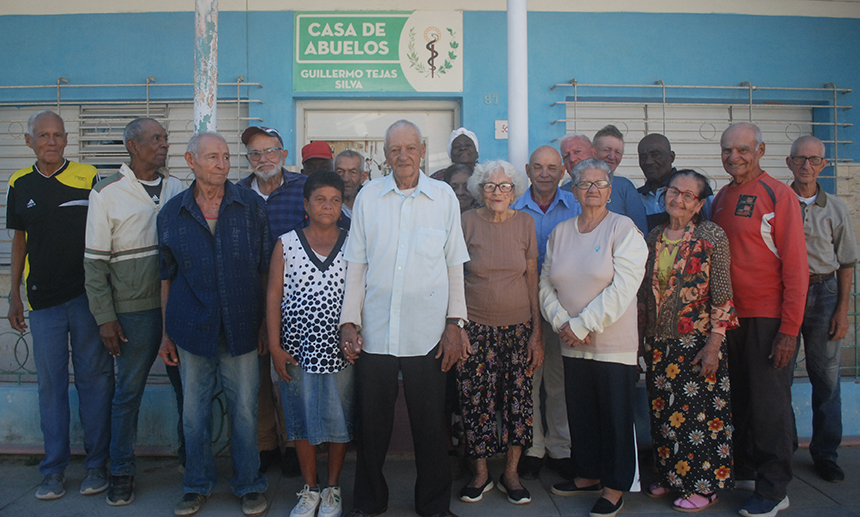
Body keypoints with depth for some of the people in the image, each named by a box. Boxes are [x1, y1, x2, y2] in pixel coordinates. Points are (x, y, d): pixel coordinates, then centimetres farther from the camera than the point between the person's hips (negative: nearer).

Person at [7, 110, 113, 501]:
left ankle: (96, 464, 17)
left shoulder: (88, 178, -1)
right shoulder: (20, 185, 8)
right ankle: (54, 469, 20)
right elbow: (19, 240, 16)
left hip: (87, 295, -2)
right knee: (51, 383, 7)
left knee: (94, 378, 4)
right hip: (43, 299, 3)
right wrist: (14, 295, 12)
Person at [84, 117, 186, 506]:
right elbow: (95, 261, -3)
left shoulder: (176, 188, 7)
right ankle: (121, 471, 24)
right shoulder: (107, 193, -3)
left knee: (188, 385, 10)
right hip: (134, 311, -3)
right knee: (129, 391, 7)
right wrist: (105, 317, -7)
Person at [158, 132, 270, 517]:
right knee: (194, 410, 11)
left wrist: (265, 322, 3)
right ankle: (197, 485, 30)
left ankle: (249, 484, 24)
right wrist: (166, 333, 9)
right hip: (192, 329, 1)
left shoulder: (251, 205, 1)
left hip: (241, 327, -1)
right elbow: (167, 276, 10)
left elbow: (265, 267, 4)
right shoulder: (171, 214, 4)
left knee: (244, 409, 6)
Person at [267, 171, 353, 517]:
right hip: (298, 348, 0)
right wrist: (275, 346, -3)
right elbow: (273, 296, 2)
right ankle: (310, 489, 27)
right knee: (302, 418, 10)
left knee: (340, 419, 8)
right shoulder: (286, 244, 2)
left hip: (340, 349, 0)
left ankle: (333, 488, 26)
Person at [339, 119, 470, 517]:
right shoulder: (368, 197, 4)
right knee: (372, 423, 11)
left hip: (427, 333, 0)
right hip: (374, 332, 1)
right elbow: (356, 265, 6)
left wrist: (455, 323, 1)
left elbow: (454, 266, 5)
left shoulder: (444, 197, 3)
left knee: (429, 424, 9)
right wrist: (348, 322, 2)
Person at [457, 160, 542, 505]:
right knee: (475, 400, 2)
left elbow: (532, 279, 4)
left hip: (518, 326, 1)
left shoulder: (525, 223, 2)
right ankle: (481, 473, 22)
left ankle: (511, 473, 23)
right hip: (476, 327, -1)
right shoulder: (467, 222, -2)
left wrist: (537, 332, 0)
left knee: (518, 399, 5)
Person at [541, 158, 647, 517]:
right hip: (572, 345, 5)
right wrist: (562, 323, -7)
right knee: (580, 412, 14)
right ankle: (588, 474, 33)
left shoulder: (623, 229, -5)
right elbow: (546, 284, 9)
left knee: (615, 415, 4)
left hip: (613, 343, -4)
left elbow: (622, 288, -14)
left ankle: (615, 486, 20)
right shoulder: (559, 233, 10)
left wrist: (582, 325, -15)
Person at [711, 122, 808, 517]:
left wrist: (789, 329, -16)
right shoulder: (721, 198, 11)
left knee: (769, 405, 2)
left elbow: (795, 265, -12)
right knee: (739, 400, 15)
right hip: (729, 317, 6)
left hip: (767, 318, -6)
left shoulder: (779, 195, -8)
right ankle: (745, 471, 30)